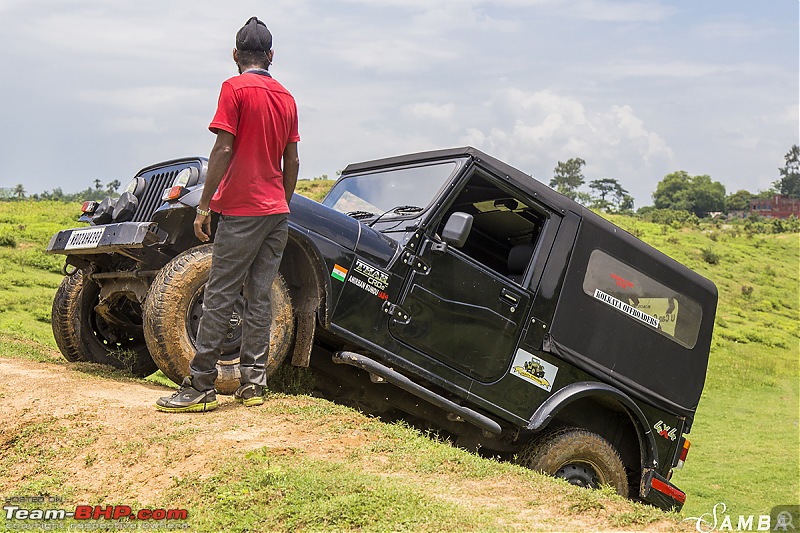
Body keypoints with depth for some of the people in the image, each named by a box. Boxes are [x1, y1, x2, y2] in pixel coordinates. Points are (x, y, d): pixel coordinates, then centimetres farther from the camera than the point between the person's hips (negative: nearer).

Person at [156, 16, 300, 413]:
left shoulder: (235, 88, -6)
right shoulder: (286, 98, 13)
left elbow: (223, 150, -13)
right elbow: (292, 163, 14)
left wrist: (203, 206, -9)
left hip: (242, 210, -6)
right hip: (277, 211, 6)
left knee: (219, 297, -4)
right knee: (259, 297, 8)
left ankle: (200, 387, -2)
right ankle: (253, 383, 9)